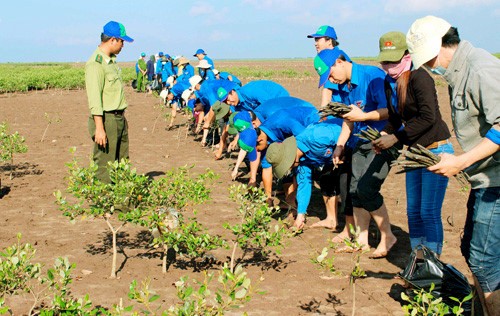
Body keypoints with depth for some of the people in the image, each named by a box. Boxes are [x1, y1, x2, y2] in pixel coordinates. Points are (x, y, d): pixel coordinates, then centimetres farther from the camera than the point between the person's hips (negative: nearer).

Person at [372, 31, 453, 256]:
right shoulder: (389, 82, 7)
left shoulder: (419, 77, -18)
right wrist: (383, 136, -5)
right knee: (413, 211, 12)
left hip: (436, 149, -8)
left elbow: (428, 118, -24)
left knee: (429, 212, -8)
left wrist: (395, 138, -21)